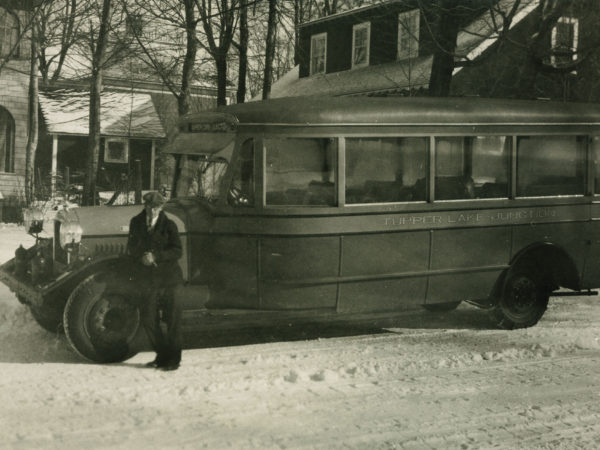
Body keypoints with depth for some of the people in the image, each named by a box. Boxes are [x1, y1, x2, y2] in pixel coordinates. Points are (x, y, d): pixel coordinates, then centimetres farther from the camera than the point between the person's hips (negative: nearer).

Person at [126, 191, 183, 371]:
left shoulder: (169, 226, -4)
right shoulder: (136, 223, 7)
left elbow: (177, 251, -9)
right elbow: (131, 248, 9)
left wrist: (155, 256, -21)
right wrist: (141, 257, -11)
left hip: (167, 277, -4)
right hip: (146, 279, 4)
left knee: (171, 319, 1)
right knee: (148, 319, 7)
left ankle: (174, 359, 10)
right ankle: (162, 356, 22)